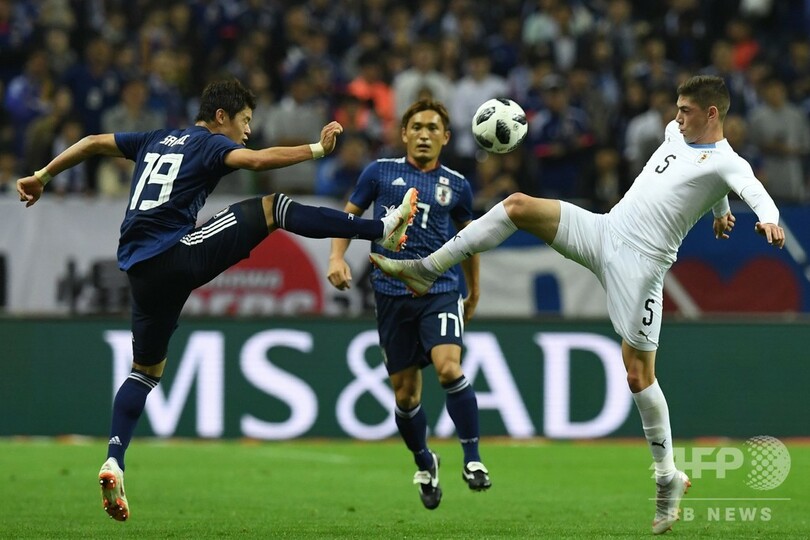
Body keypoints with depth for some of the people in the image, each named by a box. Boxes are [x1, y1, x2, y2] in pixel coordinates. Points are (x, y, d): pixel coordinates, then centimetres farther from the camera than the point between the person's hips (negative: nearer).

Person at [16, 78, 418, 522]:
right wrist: (316, 149, -14)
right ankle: (382, 230, -12)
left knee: (147, 368, 19)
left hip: (141, 269, 7)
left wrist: (42, 177, 35)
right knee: (272, 208, -6)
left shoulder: (157, 140, 24)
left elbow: (93, 143, 27)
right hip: (178, 254, -7)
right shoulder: (210, 144, 3)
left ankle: (114, 461, 4)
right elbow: (257, 160, -17)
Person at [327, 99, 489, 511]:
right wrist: (337, 257, -6)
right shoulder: (380, 172, 5)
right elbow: (349, 215, 12)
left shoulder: (456, 185, 8)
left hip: (441, 291, -1)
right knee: (405, 391, 5)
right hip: (393, 295, 1)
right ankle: (424, 464, 30)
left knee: (448, 366, -24)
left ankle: (472, 459, -14)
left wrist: (474, 293, 29)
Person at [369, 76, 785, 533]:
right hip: (605, 230, 8)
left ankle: (669, 476, 9)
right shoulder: (678, 133, 14)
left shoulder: (727, 163, -10)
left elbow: (756, 192, -30)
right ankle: (426, 271, -2)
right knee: (518, 205, -5)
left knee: (638, 373, -6)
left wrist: (769, 219, -53)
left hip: (641, 263, -8)